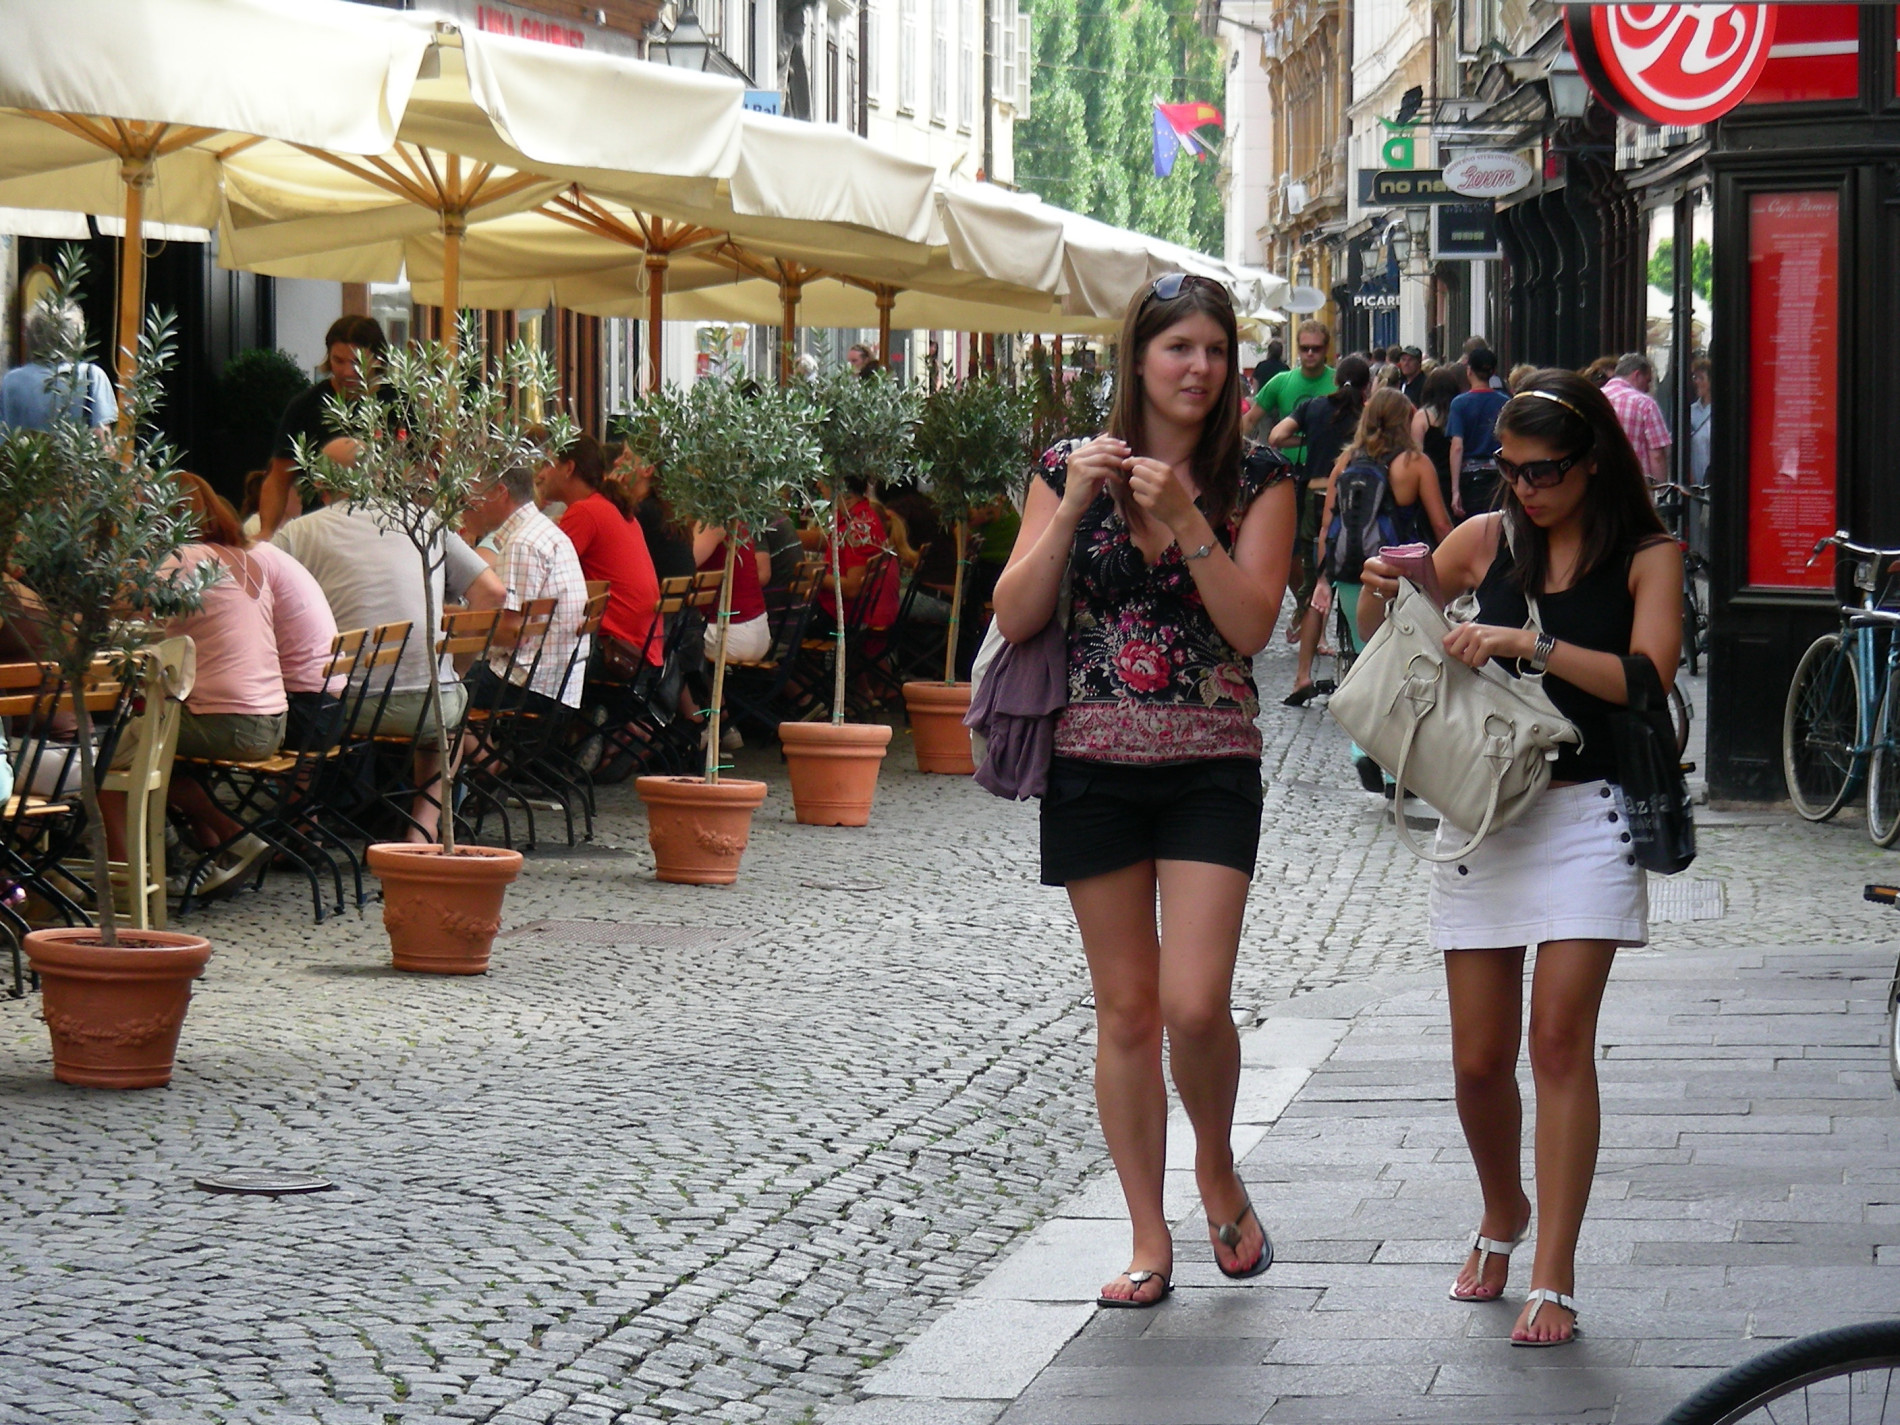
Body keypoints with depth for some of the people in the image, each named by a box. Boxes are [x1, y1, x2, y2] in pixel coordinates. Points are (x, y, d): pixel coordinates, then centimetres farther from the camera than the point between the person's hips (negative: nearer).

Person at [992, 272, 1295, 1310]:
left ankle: (1217, 1171, 18)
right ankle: (1149, 1240, 15)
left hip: (1209, 766, -1)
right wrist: (1074, 508, -14)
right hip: (1092, 764, 1)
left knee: (1195, 1004, -12)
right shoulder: (1070, 468, 4)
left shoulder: (1255, 484, 1)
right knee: (1125, 1008, 6)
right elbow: (1015, 618, -3)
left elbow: (1252, 624, -11)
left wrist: (1185, 518, -19)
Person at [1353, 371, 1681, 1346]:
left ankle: (1553, 1281, -7)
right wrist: (1380, 595, -6)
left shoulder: (1646, 556, -1)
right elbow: (1387, 642, 17)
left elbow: (1647, 675, -15)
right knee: (1479, 1060, 4)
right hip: (1483, 810, 3)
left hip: (1586, 815, -3)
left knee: (1560, 1038, -11)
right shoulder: (1489, 538, 7)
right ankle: (1502, 1218, 32)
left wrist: (1528, 643, -24)